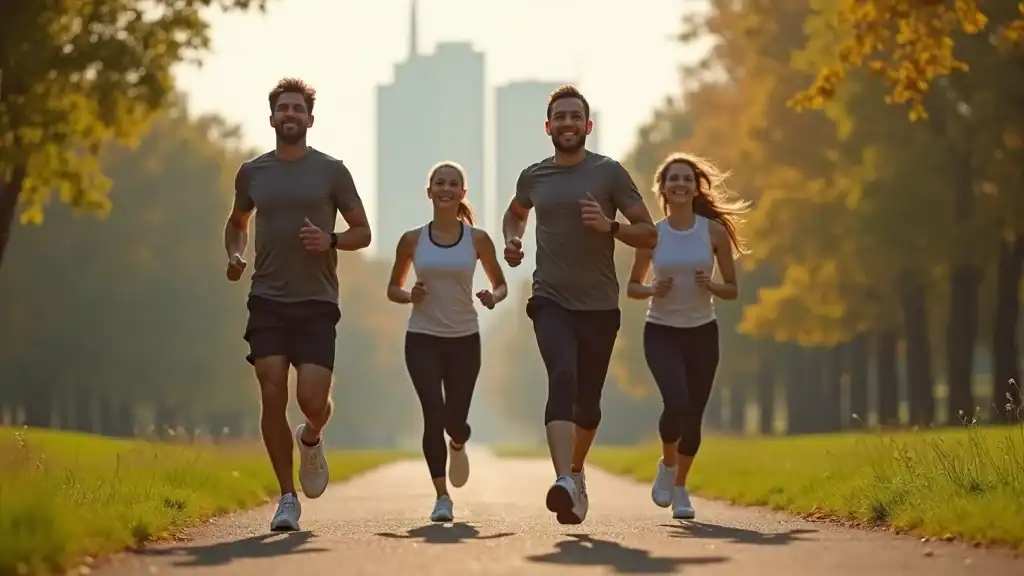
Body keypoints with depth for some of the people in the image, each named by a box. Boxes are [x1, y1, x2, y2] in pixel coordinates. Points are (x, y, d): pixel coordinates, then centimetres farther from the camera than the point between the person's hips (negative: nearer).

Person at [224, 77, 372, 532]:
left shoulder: (331, 171, 2)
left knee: (312, 399, -13)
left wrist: (331, 241, -13)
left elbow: (363, 232, 7)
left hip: (317, 302, -2)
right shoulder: (252, 172, 9)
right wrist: (233, 255, 5)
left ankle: (311, 438, 26)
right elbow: (236, 222, 26)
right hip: (268, 301, 2)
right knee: (273, 396, -9)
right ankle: (287, 498, 3)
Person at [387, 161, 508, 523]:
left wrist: (493, 297, -14)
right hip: (423, 339, -1)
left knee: (455, 421, 1)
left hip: (464, 340, 1)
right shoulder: (412, 241, 0)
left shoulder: (477, 240, 0)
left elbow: (500, 284, 9)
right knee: (433, 415, -15)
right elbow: (393, 289, 10)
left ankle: (457, 446, 40)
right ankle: (442, 496, -3)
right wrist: (410, 296, -12)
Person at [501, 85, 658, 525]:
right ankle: (564, 481, -39)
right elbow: (516, 212, 31)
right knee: (561, 378, -24)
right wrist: (512, 240, 10)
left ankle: (576, 471, 38)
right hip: (551, 301, 0)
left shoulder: (609, 173, -1)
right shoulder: (533, 177, 7)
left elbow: (649, 234, -1)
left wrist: (609, 227, -18)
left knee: (587, 400, 11)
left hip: (599, 306, 0)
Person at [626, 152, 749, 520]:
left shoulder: (714, 231, -3)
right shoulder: (652, 234, -3)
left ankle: (680, 488, 28)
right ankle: (667, 465, 5)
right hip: (661, 333, -2)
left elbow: (732, 290, 3)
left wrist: (711, 286, -18)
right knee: (677, 402, -24)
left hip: (702, 333, 2)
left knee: (693, 415, 5)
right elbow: (632, 287, 7)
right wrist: (653, 290, -14)